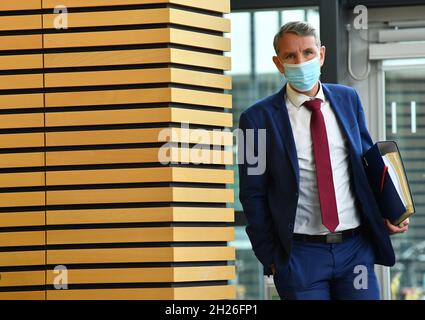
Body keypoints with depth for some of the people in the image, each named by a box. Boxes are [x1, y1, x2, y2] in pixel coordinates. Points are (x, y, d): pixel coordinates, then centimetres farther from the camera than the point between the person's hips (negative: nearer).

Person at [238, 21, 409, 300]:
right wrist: (270, 258, -3)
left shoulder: (348, 99, 9)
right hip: (300, 254, -3)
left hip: (355, 247, 3)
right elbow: (253, 195, 0)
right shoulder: (259, 118, -3)